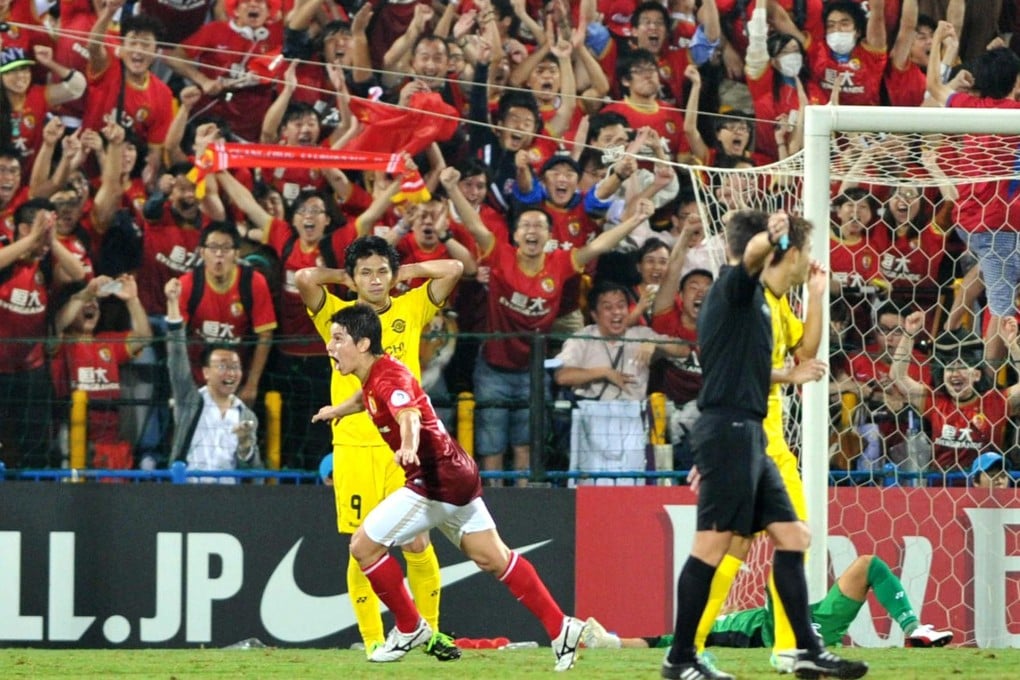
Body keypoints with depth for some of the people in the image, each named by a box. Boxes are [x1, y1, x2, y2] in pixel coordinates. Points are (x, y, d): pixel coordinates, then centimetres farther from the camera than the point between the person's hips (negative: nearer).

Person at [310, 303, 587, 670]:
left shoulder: (389, 377, -18)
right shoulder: (371, 377, 11)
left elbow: (409, 416, -40)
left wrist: (409, 447, -61)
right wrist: (337, 410, 57)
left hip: (437, 480, -10)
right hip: (456, 475, 10)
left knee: (363, 545, -6)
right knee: (494, 559, 12)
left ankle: (410, 628, 8)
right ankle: (561, 629, 12)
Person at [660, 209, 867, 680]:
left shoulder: (739, 293, 22)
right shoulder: (735, 285, -6)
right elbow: (751, 256, -33)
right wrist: (769, 238, -54)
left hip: (747, 436, 10)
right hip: (730, 431, -10)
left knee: (792, 536, 9)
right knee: (712, 545, -9)